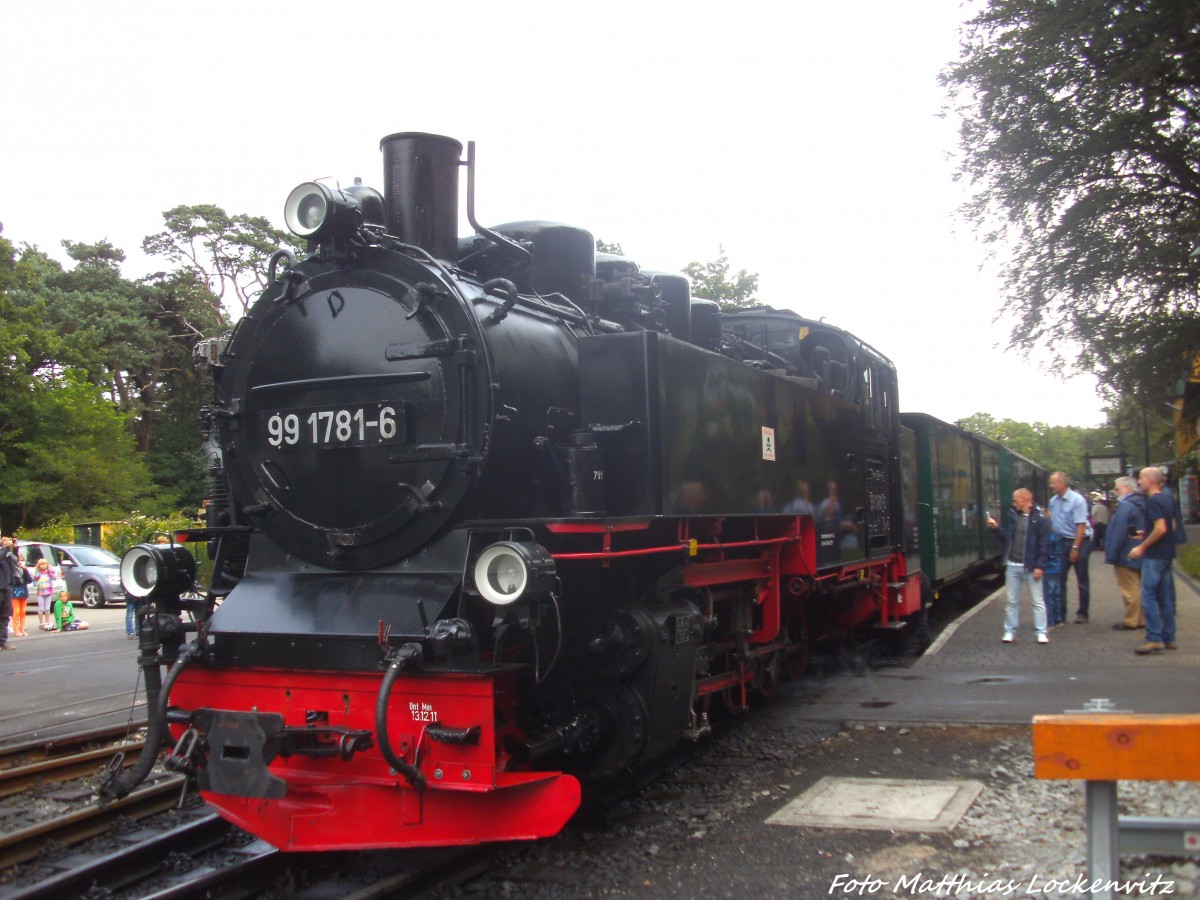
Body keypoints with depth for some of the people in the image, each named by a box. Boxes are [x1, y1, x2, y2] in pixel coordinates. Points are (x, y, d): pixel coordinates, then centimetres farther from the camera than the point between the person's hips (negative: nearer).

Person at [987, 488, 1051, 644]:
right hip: (1012, 566, 6)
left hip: (1030, 567, -6)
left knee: (1037, 601, 4)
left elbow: (1044, 545, -12)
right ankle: (1010, 631, 17)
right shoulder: (1014, 516, 9)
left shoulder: (1039, 519, -10)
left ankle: (1041, 632, 10)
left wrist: (1040, 566, -16)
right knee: (1011, 601, 10)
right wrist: (996, 528, 2)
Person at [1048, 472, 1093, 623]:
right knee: (1059, 579, 4)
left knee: (1082, 581, 7)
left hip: (1079, 542, -5)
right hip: (1061, 542, 5)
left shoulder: (1077, 500, -15)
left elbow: (1081, 526, -17)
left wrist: (1075, 548, -19)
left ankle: (1082, 613, 17)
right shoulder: (1053, 501, 1)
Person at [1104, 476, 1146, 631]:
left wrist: (1111, 554, -16)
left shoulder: (1125, 506, -19)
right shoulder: (1142, 504, 11)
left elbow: (1118, 532, -21)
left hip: (1126, 555, -9)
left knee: (1129, 589, -4)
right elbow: (1145, 528, 18)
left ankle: (1131, 621, 0)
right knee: (1138, 588, 14)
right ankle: (1141, 619, 20)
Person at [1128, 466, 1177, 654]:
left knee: (1148, 595, -8)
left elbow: (1161, 528, -23)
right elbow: (1172, 527, 20)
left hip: (1154, 555, -9)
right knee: (1165, 596, 12)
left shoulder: (1152, 501, -15)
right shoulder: (1167, 500, 13)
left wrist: (1142, 547, -17)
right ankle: (1168, 638, 16)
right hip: (1166, 554, 9)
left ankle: (1154, 639, -11)